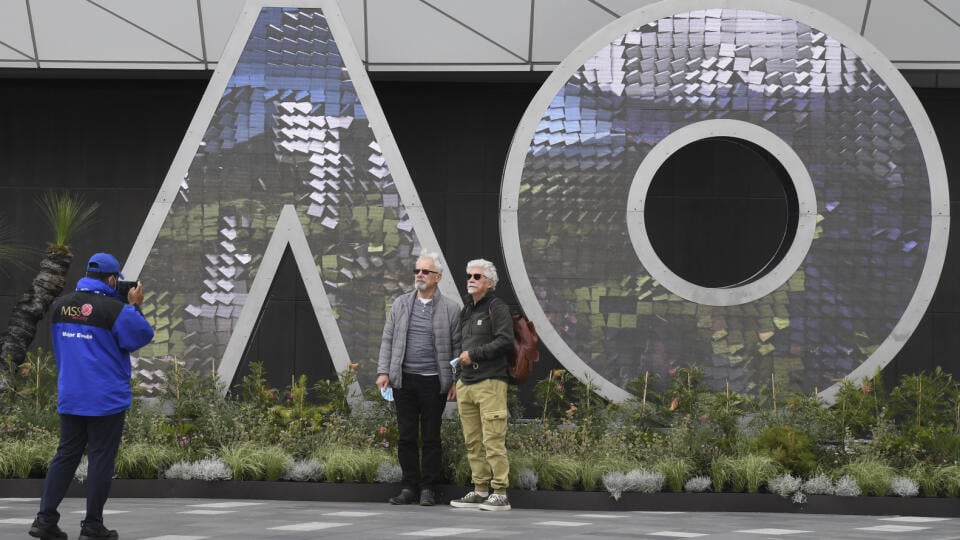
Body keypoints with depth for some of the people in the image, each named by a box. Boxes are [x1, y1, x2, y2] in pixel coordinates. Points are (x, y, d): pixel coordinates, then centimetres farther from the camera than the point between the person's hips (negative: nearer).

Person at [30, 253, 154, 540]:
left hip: (69, 397, 6)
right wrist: (134, 307, 5)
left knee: (66, 455, 11)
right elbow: (142, 336, -4)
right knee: (101, 459, 2)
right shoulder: (114, 309, -16)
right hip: (106, 398, -6)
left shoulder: (60, 305, 4)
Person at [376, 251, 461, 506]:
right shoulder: (400, 304, 10)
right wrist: (383, 372, 1)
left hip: (434, 381, -2)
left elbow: (457, 346, 1)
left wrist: (456, 381, -5)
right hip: (404, 380, 3)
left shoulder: (450, 308, 2)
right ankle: (408, 487, 10)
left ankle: (428, 488, 8)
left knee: (431, 437, 2)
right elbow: (388, 339, 11)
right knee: (406, 436, 4)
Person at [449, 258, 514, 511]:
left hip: (490, 383, -8)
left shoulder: (497, 308, -3)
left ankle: (500, 493, -9)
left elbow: (506, 341, -15)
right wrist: (457, 377, 22)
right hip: (465, 384, 8)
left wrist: (473, 354, -12)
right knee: (473, 442, 7)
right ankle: (480, 490, 13)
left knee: (493, 441, -10)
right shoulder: (466, 310, 21)